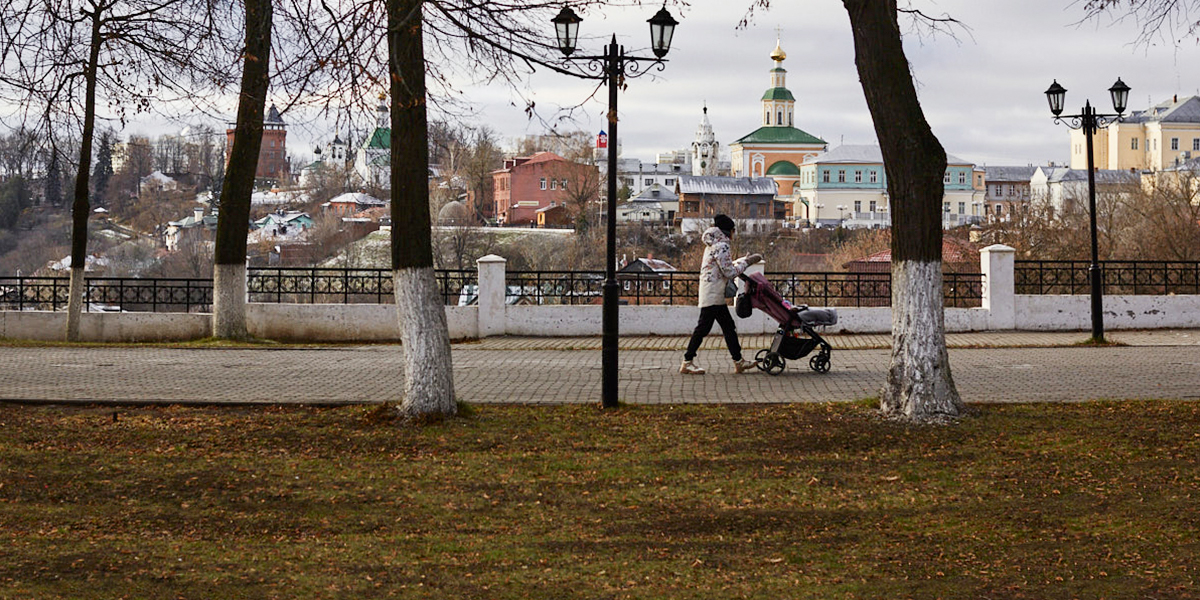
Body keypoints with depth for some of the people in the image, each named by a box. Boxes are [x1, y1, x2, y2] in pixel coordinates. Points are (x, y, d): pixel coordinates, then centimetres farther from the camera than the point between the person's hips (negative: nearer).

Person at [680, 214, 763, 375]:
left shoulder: (713, 245, 17)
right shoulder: (721, 245, -15)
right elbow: (730, 272, -17)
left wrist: (745, 260, 23)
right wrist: (745, 262, -4)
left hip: (715, 295, 11)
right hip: (713, 295, -11)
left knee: (729, 327, 12)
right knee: (703, 327, -7)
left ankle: (738, 361, 16)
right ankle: (687, 362, -2)